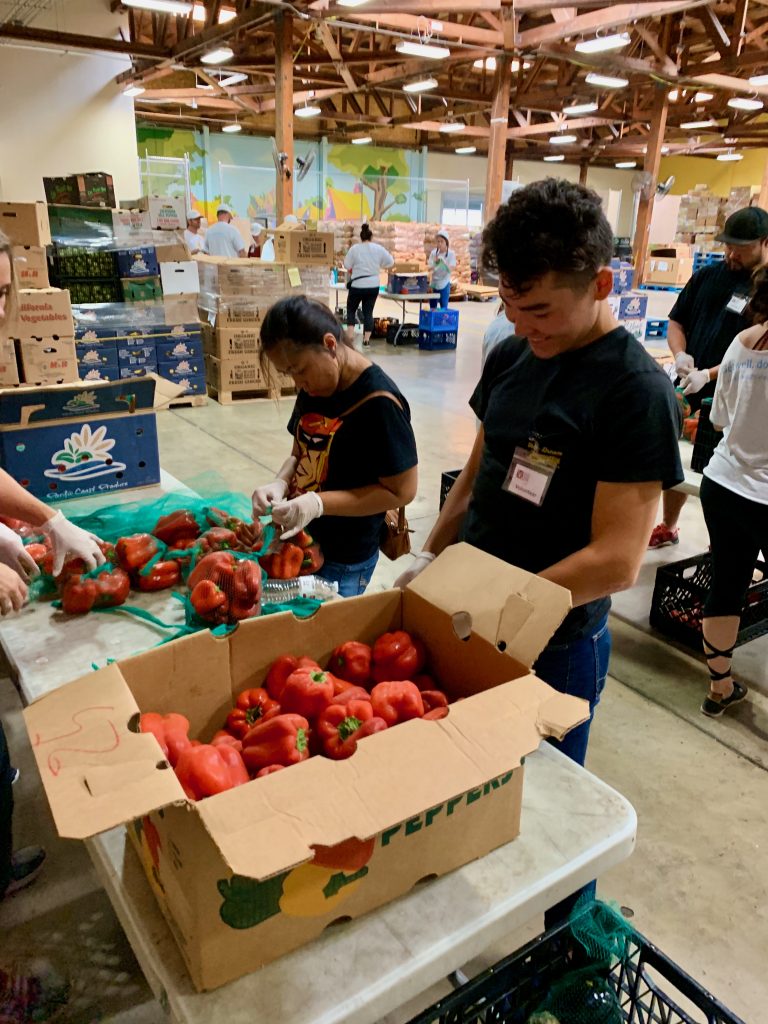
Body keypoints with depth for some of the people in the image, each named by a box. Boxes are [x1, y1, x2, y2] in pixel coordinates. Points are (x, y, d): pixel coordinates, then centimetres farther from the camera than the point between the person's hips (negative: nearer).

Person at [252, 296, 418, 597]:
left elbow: (401, 491, -20)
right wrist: (280, 484, -10)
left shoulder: (379, 402, -22)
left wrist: (319, 503, -26)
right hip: (300, 540, 7)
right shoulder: (314, 387, 0)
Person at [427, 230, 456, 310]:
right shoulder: (434, 252, 2)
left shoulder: (451, 254, -6)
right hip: (433, 283, 3)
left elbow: (450, 269, -14)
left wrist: (442, 261, -26)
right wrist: (435, 263, -19)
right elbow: (430, 268, 0)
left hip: (444, 284, -3)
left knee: (443, 307, -1)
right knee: (432, 307, 8)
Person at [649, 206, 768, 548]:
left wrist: (709, 375, -23)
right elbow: (676, 321, 12)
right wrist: (681, 354, -8)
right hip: (688, 392, 5)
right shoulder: (707, 275, 7)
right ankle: (667, 528, 34)